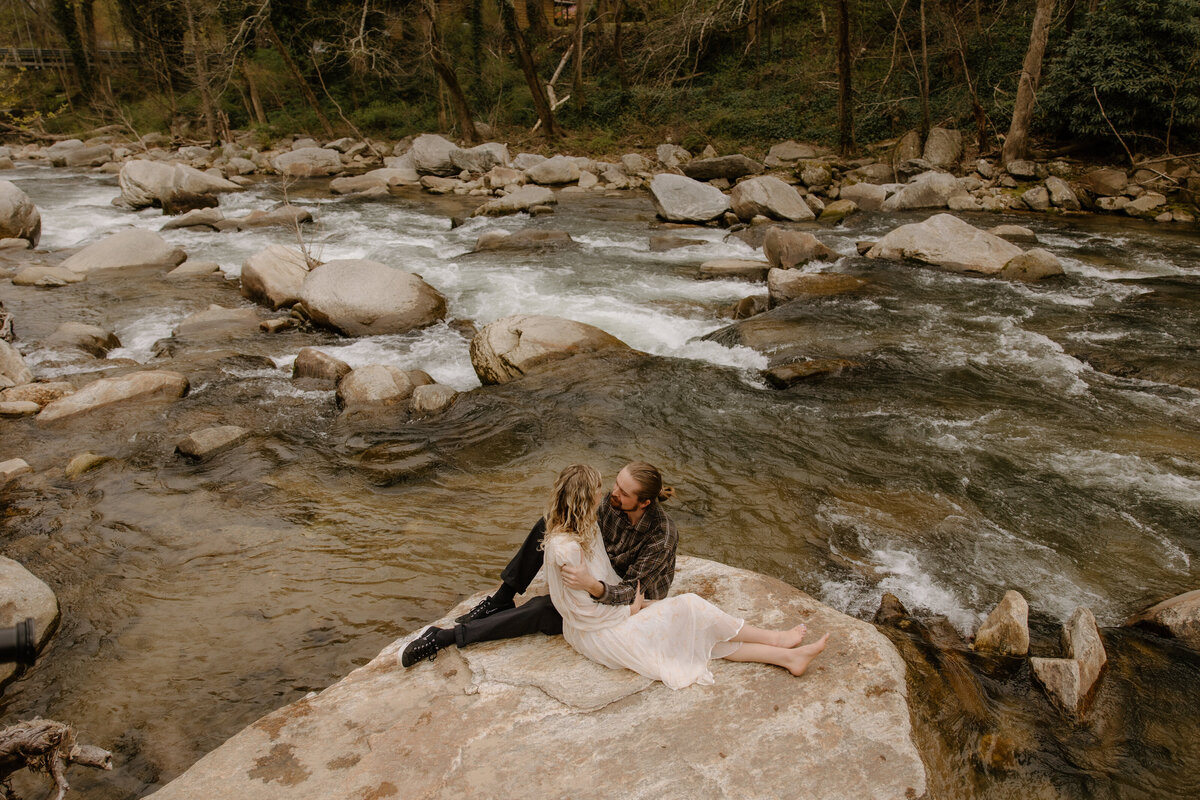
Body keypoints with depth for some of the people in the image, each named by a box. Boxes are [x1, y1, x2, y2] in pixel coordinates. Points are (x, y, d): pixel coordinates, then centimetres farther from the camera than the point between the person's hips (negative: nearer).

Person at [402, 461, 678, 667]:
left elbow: (629, 592, -31)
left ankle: (446, 637, -17)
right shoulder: (613, 502, -15)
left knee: (543, 610, -24)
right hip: (601, 570, 6)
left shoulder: (662, 536, -32)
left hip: (631, 600, -6)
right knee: (550, 524, -13)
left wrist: (592, 585, -50)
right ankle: (501, 599, -7)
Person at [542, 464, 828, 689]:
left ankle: (787, 656, 4)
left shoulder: (586, 529, 1)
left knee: (704, 632, 1)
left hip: (611, 613, 9)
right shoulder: (565, 549, -30)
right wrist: (630, 608, -10)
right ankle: (773, 639, 8)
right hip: (596, 634, -9)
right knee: (687, 608, -11)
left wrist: (633, 598, 1)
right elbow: (587, 610, -23)